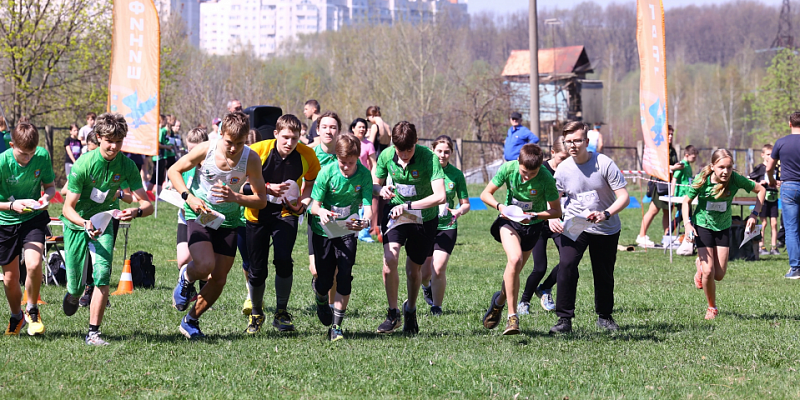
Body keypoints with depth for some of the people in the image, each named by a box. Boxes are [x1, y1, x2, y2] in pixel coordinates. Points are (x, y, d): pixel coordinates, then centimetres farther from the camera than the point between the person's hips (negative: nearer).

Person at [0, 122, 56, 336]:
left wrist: (46, 197, -19)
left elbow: (50, 185, 3)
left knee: (34, 264, -23)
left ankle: (32, 310, 3)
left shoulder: (43, 156, -13)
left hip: (33, 218, 0)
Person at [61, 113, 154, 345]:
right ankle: (73, 295, 41)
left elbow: (147, 205, -17)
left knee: (102, 275, -20)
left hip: (103, 222, 2)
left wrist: (136, 212, -41)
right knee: (76, 284, 1)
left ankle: (93, 333, -12)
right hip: (76, 224, -2)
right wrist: (85, 223, -42)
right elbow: (68, 208, -22)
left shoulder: (126, 165, -16)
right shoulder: (83, 165, -24)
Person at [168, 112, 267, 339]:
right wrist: (189, 197, -18)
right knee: (204, 266, -25)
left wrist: (235, 198, -27)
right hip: (199, 214, -2)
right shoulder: (206, 150, -16)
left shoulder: (251, 159, -14)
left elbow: (261, 200, -9)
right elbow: (174, 171, -3)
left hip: (228, 220, 3)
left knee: (219, 279, 2)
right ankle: (186, 278, 13)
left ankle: (191, 321, 24)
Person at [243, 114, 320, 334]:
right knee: (257, 270, 1)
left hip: (286, 212, 0)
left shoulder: (306, 155, -10)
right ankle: (256, 314, 28)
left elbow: (311, 182, 7)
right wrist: (268, 188, -23)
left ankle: (282, 313, -3)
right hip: (258, 214, 0)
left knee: (283, 260, -22)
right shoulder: (258, 151, -16)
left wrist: (303, 202, -11)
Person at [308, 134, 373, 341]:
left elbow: (367, 206, -19)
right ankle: (321, 299, 41)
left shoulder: (364, 175, -14)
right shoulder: (327, 172, -17)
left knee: (344, 276, -14)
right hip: (323, 230, -1)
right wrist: (321, 212, -39)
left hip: (348, 230, 1)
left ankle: (336, 326, -5)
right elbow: (314, 204, -15)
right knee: (325, 281, 2)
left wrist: (365, 221, -42)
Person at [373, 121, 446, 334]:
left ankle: (410, 310, 40)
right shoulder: (386, 156, -12)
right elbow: (375, 182, 6)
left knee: (414, 269, 10)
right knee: (390, 257, -23)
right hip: (395, 211, 1)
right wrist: (381, 190, -18)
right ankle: (393, 314, -8)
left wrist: (408, 206, -36)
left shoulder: (429, 158, -24)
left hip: (424, 218, -1)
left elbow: (440, 196, -31)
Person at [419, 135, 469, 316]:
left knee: (438, 269, -15)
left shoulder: (456, 174, -2)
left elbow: (465, 204, 5)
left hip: (447, 227, -1)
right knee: (424, 272, 6)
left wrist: (460, 210, -17)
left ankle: (437, 306, 4)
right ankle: (427, 287, 44)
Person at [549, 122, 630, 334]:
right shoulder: (563, 169, -8)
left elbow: (623, 197, -16)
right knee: (566, 265, -21)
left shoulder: (604, 164, -17)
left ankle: (604, 316, 35)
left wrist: (606, 214, -32)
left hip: (606, 229, -1)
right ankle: (564, 319, -17)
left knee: (604, 275, 9)